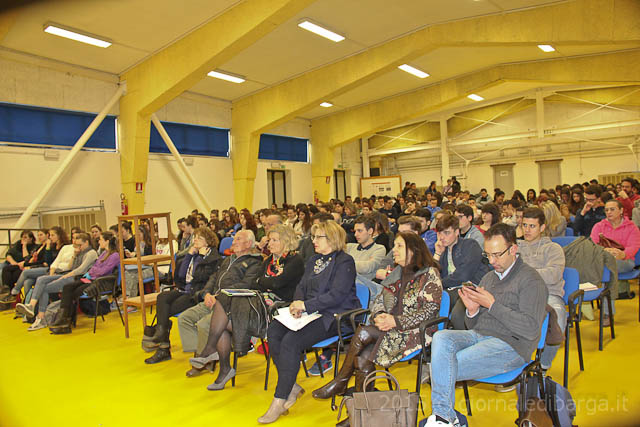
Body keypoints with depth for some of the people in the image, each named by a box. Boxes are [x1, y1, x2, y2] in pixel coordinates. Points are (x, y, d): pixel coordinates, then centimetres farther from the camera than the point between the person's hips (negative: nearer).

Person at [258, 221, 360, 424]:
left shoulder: (344, 262, -7)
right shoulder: (313, 260, 20)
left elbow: (337, 295, -17)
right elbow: (301, 287, 18)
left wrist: (306, 305, -18)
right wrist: (298, 305, -4)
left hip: (333, 316, -8)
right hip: (311, 314, 8)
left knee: (291, 341, -26)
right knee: (273, 331, -15)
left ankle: (279, 401, -16)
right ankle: (291, 387, -7)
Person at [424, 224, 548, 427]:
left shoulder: (531, 280, -2)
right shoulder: (489, 277, 19)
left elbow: (531, 330, -13)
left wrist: (492, 304, -14)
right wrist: (472, 310, -4)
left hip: (509, 345, -6)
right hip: (478, 335, 6)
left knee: (442, 368, -23)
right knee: (441, 337, -27)